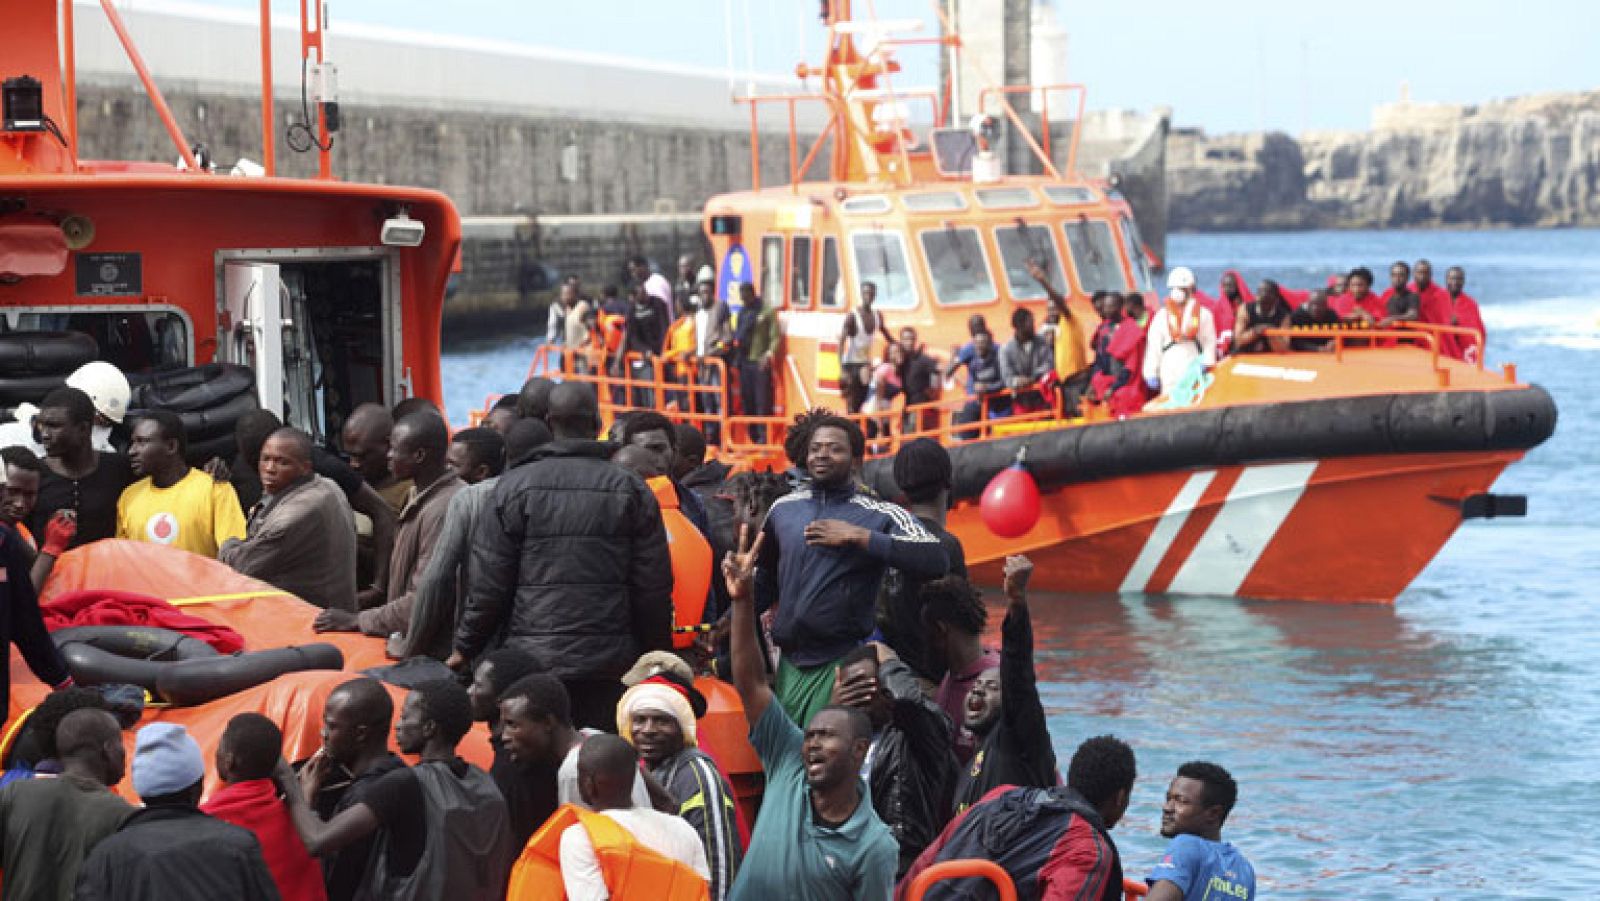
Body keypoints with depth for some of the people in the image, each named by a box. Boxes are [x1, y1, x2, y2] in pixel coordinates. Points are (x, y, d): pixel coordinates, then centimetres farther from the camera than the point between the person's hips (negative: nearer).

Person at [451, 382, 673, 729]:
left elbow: (489, 583, 0)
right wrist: (656, 658, 14)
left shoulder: (515, 488, -1)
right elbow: (654, 589, 4)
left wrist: (465, 648, 11)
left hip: (533, 659, -1)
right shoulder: (632, 490, 3)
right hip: (609, 662, 1)